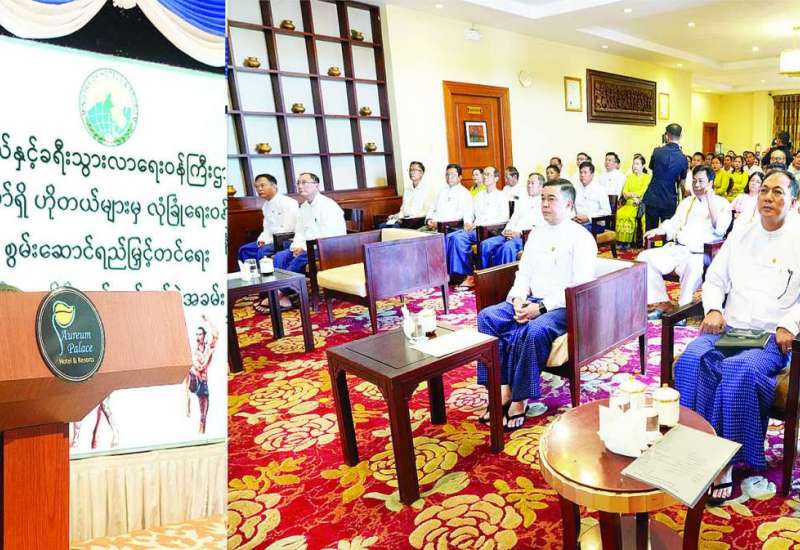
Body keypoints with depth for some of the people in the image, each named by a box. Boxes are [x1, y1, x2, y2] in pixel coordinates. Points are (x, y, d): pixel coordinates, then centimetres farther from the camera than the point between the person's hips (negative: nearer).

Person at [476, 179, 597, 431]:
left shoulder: (581, 238, -5)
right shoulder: (536, 234, 16)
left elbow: (580, 288, -14)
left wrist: (541, 307, -21)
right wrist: (518, 299, -6)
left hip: (563, 306, -6)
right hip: (531, 301, 7)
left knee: (534, 331, -36)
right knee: (487, 316, -17)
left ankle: (520, 399, -18)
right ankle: (503, 388, -18)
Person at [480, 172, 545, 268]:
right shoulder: (523, 203, 27)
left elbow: (542, 227, -7)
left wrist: (520, 233, -16)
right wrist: (508, 230, -2)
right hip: (511, 235, 7)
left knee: (507, 247, -36)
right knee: (486, 244, -17)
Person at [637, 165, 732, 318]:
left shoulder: (721, 203, 5)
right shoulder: (687, 201, 23)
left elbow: (719, 230, -11)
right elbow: (673, 224, 21)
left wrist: (709, 199, -11)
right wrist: (658, 230, -1)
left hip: (701, 253, -6)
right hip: (677, 248, 6)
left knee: (693, 267, -40)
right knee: (645, 257, -15)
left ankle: (683, 307, -20)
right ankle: (662, 303, -10)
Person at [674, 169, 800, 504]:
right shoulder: (740, 235, 17)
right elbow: (714, 280, 17)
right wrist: (713, 309, -2)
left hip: (773, 337, -3)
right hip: (728, 328, 3)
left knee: (739, 372, -34)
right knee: (691, 360, -28)